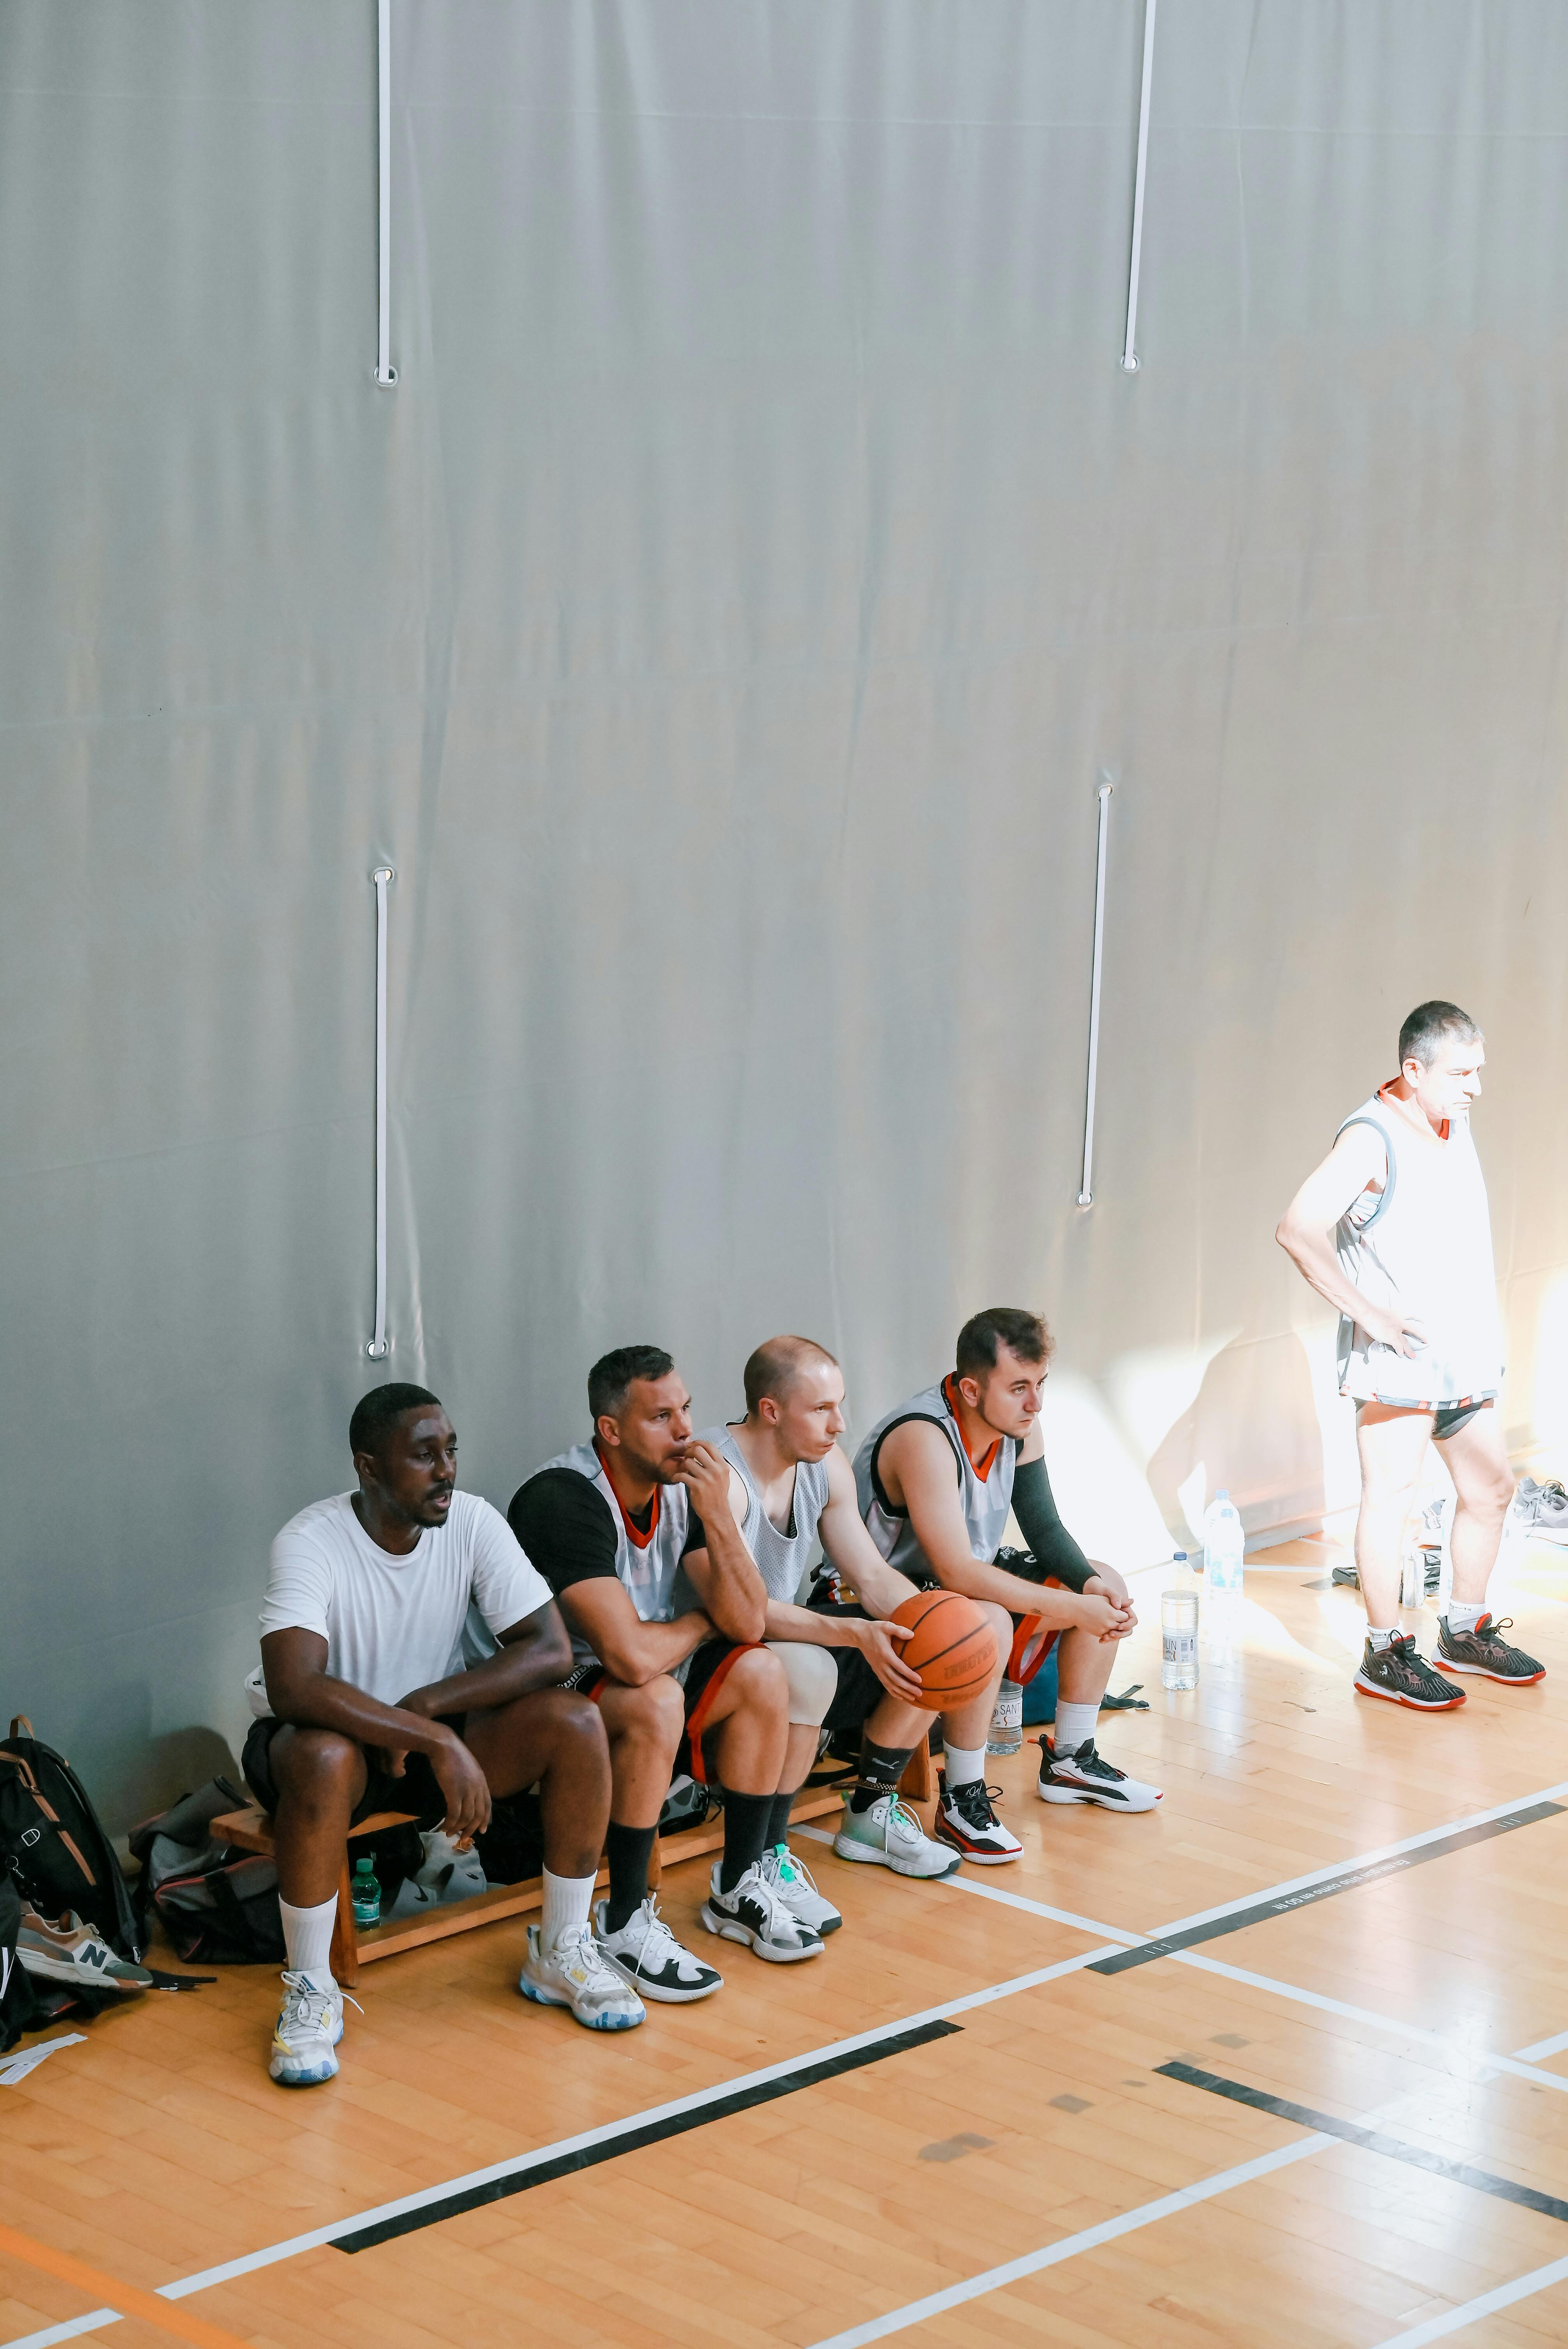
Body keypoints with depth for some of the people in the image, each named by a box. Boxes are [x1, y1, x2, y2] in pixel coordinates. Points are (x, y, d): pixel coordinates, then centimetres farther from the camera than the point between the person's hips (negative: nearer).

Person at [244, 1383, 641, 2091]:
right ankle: (310, 1991, -22)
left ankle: (560, 1953, -3)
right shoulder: (310, 1543, -23)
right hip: (337, 1738, -4)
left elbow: (551, 1649, -14)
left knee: (577, 1724, -20)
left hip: (434, 1734, 4)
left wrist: (428, 1705, -25)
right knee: (323, 1757, -40)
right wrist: (439, 1743, -41)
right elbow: (293, 1687, -37)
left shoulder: (474, 1523, -10)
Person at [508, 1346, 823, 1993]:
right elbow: (630, 1654, -34)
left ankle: (738, 1889, 6)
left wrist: (718, 1518, -19)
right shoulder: (564, 1499, -27)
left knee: (761, 1674, -7)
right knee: (654, 1700, -33)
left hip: (636, 1688, 8)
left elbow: (747, 1624, -5)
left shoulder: (682, 1484, -2)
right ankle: (624, 1925, -20)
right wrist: (700, 1623, -12)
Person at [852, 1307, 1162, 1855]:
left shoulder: (1019, 1424, -4)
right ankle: (961, 1802, -22)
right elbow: (957, 1571, -37)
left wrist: (1092, 1584, -17)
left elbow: (1045, 1529, 4)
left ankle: (1070, 1762, 18)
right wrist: (1071, 1608, -33)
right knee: (987, 1622, -38)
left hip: (972, 1588, 9)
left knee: (1106, 1587, 6)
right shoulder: (924, 1438, -32)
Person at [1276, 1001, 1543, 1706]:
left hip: (1465, 1354, 8)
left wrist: (1486, 1337, 16)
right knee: (1392, 1489, -5)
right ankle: (1385, 1655, 1)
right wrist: (1368, 1314, -23)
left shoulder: (1456, 1124, 11)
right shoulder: (1372, 1138, -15)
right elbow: (1298, 1229, -25)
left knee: (1490, 1488, 13)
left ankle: (1466, 1632, 27)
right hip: (1397, 1355, -8)